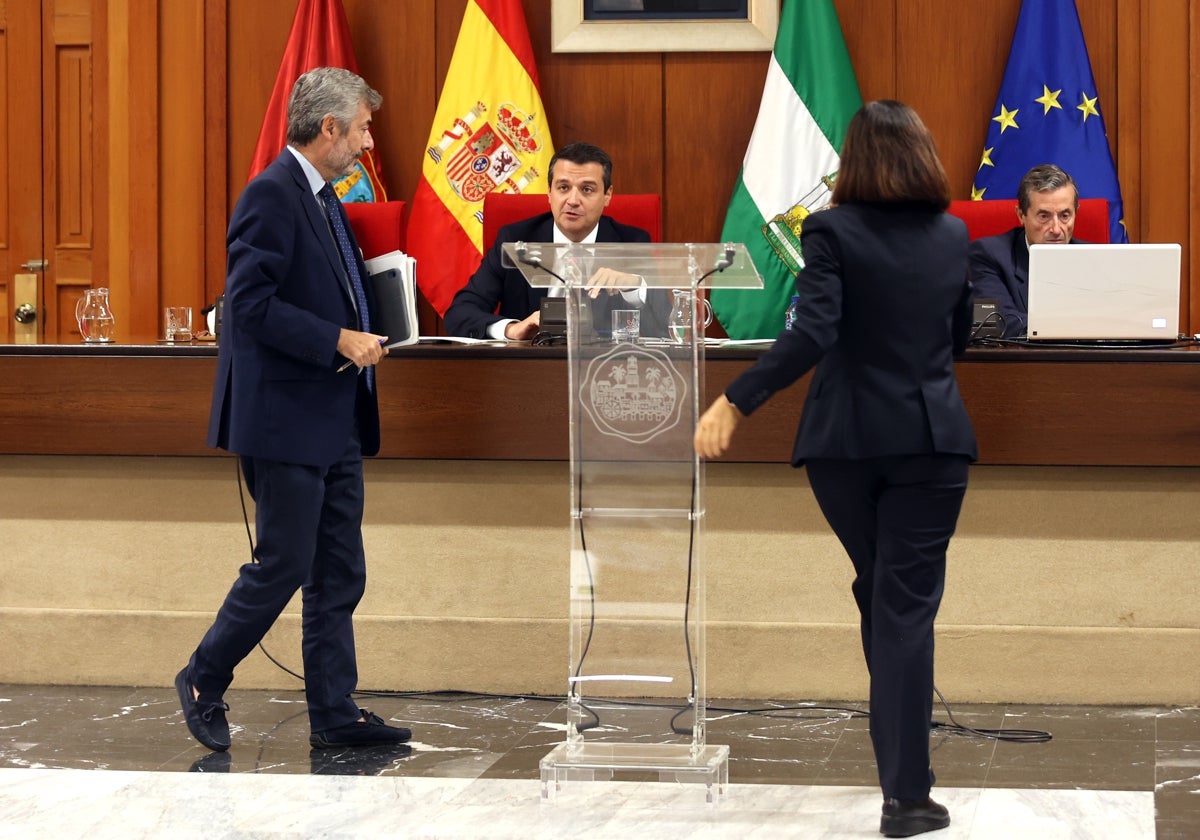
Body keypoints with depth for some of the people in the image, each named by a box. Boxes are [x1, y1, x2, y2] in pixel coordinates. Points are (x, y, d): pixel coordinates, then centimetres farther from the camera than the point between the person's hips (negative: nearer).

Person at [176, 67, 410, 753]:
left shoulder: (325, 198, 16)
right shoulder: (273, 195, -15)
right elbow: (251, 304, -22)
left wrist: (367, 332, 9)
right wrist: (339, 339, -21)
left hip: (335, 421, 10)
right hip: (287, 418, -10)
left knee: (340, 575, 9)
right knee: (283, 566, -3)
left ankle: (336, 714, 14)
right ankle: (204, 682, 15)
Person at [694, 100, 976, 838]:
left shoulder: (833, 230, -7)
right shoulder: (955, 234, 5)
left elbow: (812, 334, -20)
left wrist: (735, 402, -21)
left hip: (845, 440, -1)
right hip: (931, 440, 1)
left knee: (878, 592, 20)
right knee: (908, 608, -2)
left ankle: (894, 755, 32)